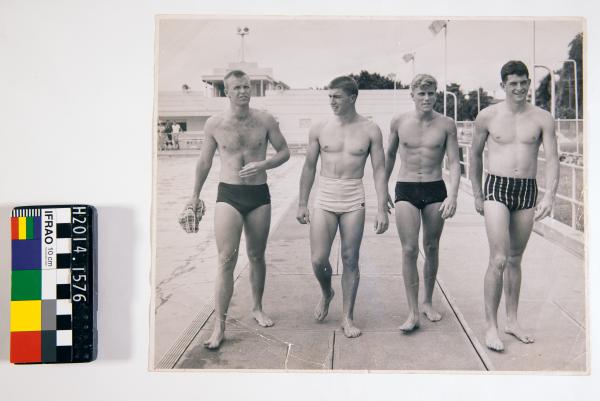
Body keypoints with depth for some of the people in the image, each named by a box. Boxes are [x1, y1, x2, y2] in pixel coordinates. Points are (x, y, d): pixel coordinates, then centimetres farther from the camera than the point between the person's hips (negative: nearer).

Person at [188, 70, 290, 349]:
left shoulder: (265, 121, -1)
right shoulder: (214, 124, -2)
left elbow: (284, 152, 6)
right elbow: (204, 161, 10)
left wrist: (264, 164, -13)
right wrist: (196, 195, 16)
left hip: (259, 195, 2)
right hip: (228, 195, -1)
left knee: (256, 256, 14)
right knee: (226, 260, -9)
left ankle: (257, 308, 34)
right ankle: (219, 326, -3)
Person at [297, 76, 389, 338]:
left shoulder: (370, 130, -1)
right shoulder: (319, 129, 3)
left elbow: (379, 170, 0)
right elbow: (309, 167, 9)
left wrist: (382, 209, -6)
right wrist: (302, 204, 8)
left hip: (354, 201, -1)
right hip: (324, 200, 1)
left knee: (350, 260, 4)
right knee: (318, 260, -3)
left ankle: (348, 318, 18)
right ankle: (326, 293, 31)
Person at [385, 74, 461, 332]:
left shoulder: (446, 124, -2)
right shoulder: (399, 122, 0)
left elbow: (454, 163, -2)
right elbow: (389, 155, 14)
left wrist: (453, 196, -15)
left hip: (435, 190, 1)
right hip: (405, 190, 0)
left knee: (432, 248, 10)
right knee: (409, 250, -8)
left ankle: (428, 302, 29)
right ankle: (413, 313, -2)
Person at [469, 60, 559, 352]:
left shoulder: (543, 119, 3)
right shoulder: (488, 116, 0)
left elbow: (552, 160, -1)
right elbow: (475, 155, 9)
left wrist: (549, 197, -15)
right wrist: (477, 195, 8)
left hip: (528, 190, 3)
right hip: (497, 188, -2)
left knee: (515, 259, 12)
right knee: (499, 259, -11)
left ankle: (512, 320, 25)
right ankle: (490, 326, -1)